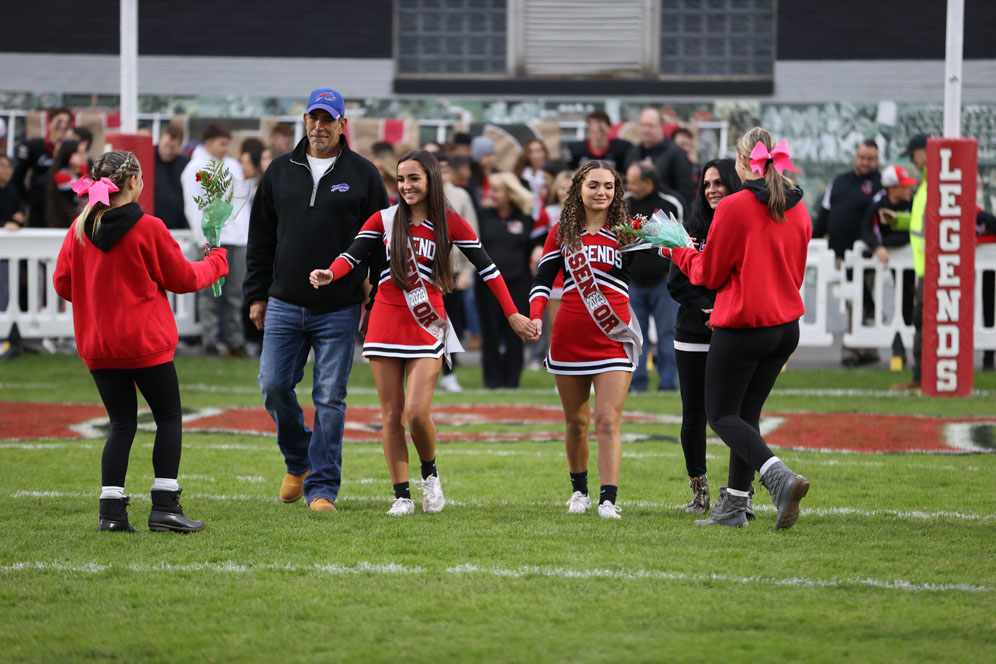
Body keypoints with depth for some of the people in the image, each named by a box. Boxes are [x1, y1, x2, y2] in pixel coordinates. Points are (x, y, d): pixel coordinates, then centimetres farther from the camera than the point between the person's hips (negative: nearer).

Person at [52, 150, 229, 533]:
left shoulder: (81, 228, 0)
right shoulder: (148, 228, -12)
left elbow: (63, 284, 6)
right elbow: (182, 278, -2)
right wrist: (215, 263, 17)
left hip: (96, 344, 5)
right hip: (145, 342, -4)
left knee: (122, 424, 11)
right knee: (169, 417, 8)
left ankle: (111, 511, 1)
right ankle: (164, 505, 0)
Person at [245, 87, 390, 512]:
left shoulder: (363, 175, 3)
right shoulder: (280, 171, 10)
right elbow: (260, 238, 13)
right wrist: (256, 296, 8)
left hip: (339, 309, -3)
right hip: (284, 305, 3)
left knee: (330, 398, -2)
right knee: (274, 386, -1)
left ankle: (322, 487, 3)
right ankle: (299, 461, 23)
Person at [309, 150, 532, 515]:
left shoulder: (449, 223, 1)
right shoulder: (384, 220, 3)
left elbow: (486, 266, 5)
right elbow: (353, 255, -7)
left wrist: (512, 314, 4)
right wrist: (330, 273, -29)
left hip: (427, 327, -2)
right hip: (386, 323, 2)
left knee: (416, 413, -15)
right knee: (391, 415, 1)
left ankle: (429, 472, 13)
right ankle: (402, 496, 9)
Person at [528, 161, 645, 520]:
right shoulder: (562, 233, 8)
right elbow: (543, 278, 8)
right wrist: (536, 315, -9)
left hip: (613, 339, -2)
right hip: (569, 338, 2)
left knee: (608, 421, -12)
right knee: (576, 422, 11)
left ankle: (608, 500, -15)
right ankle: (579, 489, 29)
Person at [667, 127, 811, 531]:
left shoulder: (734, 207, -14)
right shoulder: (798, 209, 6)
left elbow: (708, 274, -6)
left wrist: (678, 251, 12)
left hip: (742, 329, -7)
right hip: (786, 327, 7)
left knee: (722, 415, 0)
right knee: (747, 414, 15)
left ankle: (780, 478, -23)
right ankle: (734, 506, 15)